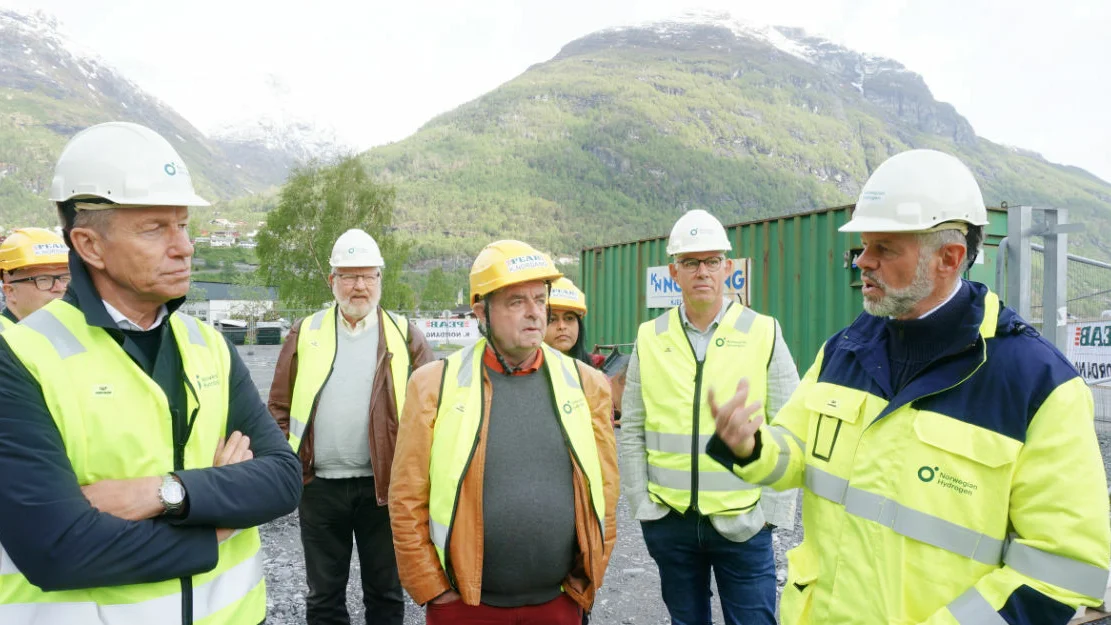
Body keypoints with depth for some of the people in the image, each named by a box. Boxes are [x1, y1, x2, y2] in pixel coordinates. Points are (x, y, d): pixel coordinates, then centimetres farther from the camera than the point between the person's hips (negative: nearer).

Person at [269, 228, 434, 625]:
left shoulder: (404, 336, 1)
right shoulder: (305, 334, 5)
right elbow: (280, 407, 6)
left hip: (384, 485, -1)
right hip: (319, 485, 1)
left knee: (386, 592, 13)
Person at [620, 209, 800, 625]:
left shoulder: (764, 334, -4)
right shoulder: (650, 338, 1)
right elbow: (631, 432, 5)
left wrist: (773, 511, -6)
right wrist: (641, 504, 1)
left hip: (743, 524, -2)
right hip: (668, 522, 2)